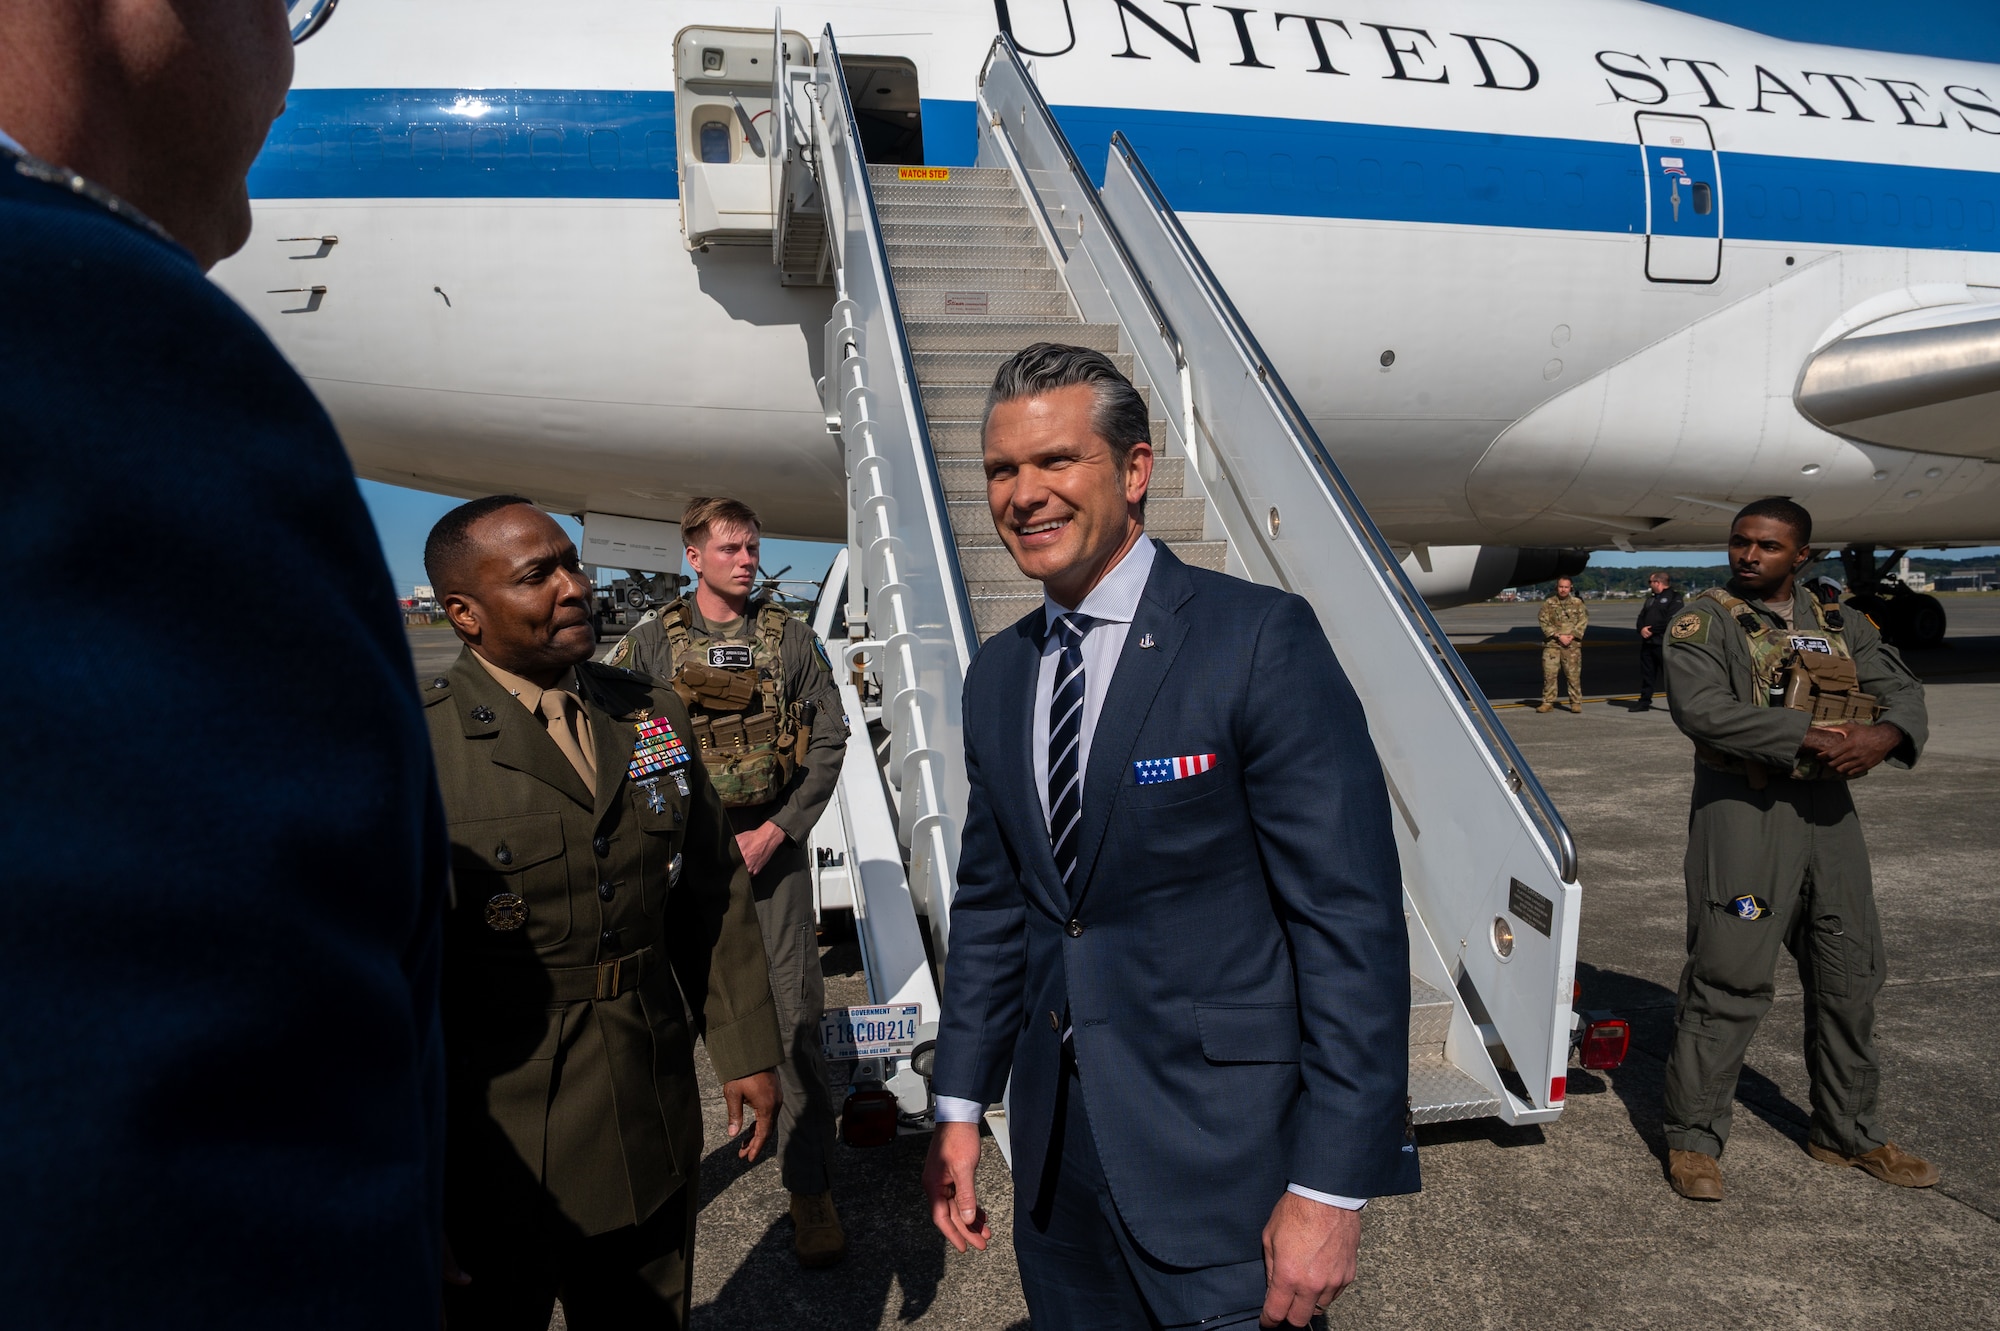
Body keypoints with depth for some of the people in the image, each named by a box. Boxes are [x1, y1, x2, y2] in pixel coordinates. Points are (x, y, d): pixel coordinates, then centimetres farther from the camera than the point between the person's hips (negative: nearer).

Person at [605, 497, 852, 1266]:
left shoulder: (789, 637, 5)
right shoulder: (651, 641, 3)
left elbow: (830, 738, 1)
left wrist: (775, 833, -7)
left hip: (772, 844, 0)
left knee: (794, 1015, 1)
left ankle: (810, 1189, 13)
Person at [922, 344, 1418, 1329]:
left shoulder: (1260, 641, -15)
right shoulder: (997, 675, 6)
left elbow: (1352, 921, -16)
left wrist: (1330, 1188, -17)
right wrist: (960, 1107, 10)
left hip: (1221, 1163, -6)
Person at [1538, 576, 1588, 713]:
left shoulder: (1577, 603, 9)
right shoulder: (1548, 604, 6)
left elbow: (1583, 621, 3)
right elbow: (1544, 622, -1)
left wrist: (1571, 636, -10)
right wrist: (1559, 636, -11)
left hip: (1572, 645, 0)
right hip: (1551, 644, 0)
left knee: (1574, 674, -1)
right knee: (1549, 673, -1)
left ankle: (1576, 703, 6)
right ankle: (1548, 703, 6)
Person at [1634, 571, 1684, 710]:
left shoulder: (1674, 598, -4)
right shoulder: (1651, 599, 23)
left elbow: (1671, 621, -16)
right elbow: (1641, 617, 16)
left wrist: (1652, 630, -16)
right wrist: (1642, 629, -5)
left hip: (1664, 643, -8)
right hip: (1647, 643, 8)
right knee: (1647, 674, 9)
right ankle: (1644, 702, 15)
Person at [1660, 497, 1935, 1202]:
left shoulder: (1841, 623, 14)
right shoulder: (1704, 621, -4)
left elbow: (1902, 689, 5)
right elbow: (1701, 708, -19)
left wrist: (1884, 734, -18)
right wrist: (1808, 736, -23)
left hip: (1828, 808, 6)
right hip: (1742, 808, -6)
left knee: (1851, 973, 15)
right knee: (1728, 976, -6)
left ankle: (1848, 1131, 32)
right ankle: (1693, 1139, 6)